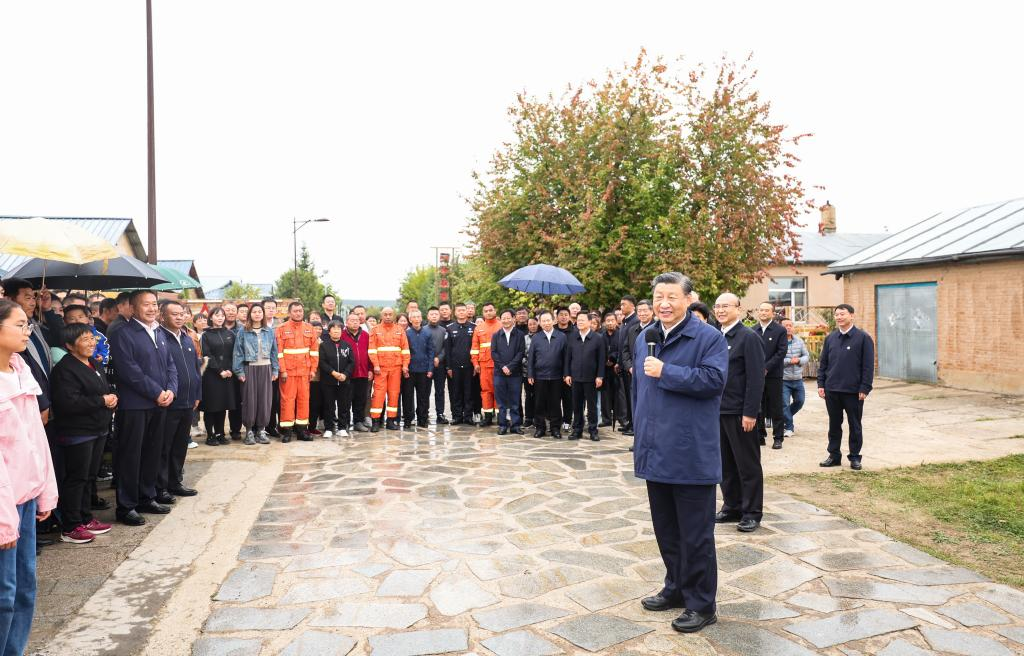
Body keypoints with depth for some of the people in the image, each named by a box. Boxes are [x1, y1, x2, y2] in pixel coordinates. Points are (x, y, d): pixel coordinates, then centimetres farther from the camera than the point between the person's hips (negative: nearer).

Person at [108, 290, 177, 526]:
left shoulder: (159, 333, 15)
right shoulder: (123, 334, -9)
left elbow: (170, 365, 15)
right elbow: (130, 371, -16)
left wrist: (171, 390, -2)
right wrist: (157, 393, -14)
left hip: (159, 404, 7)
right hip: (134, 405, -7)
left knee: (152, 453, 14)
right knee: (130, 456, 0)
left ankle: (147, 498, 26)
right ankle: (126, 507, 9)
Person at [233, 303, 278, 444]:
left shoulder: (270, 332, 8)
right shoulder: (243, 332, 1)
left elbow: (274, 352, 10)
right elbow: (237, 352, -1)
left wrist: (275, 370, 4)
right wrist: (239, 371, -7)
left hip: (265, 368, 2)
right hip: (249, 369, -2)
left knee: (264, 399, 3)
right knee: (249, 399, 0)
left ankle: (261, 430, 13)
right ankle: (249, 431, 9)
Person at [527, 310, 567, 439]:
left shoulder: (562, 337, 2)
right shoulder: (535, 338, 5)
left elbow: (565, 356, 2)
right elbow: (530, 358, 5)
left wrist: (565, 374, -1)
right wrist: (530, 375, 0)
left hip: (556, 376, -1)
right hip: (539, 376, 1)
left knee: (555, 403, 6)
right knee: (539, 403, 5)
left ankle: (555, 428, 15)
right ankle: (539, 427, 15)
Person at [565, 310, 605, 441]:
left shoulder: (598, 338, -3)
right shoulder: (572, 337, 5)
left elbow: (601, 359, -4)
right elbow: (568, 357, 8)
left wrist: (600, 376, -9)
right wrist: (567, 374, 2)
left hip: (591, 378, -3)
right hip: (575, 377, 3)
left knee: (592, 406, 5)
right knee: (576, 405, 8)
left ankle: (593, 430, 13)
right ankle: (577, 430, 17)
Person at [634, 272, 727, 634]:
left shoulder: (709, 337, -7)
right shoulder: (644, 339, 13)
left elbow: (714, 380, -21)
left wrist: (665, 372, -19)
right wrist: (641, 435, 17)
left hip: (692, 455, -6)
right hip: (656, 452, 7)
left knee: (695, 534, 4)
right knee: (666, 529, 18)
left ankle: (701, 604, 18)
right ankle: (677, 588, 35)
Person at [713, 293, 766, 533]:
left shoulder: (748, 337, -10)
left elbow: (756, 378, -14)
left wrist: (750, 413, -18)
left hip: (740, 413, -7)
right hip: (718, 410, 7)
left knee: (748, 464, 4)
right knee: (725, 463, 14)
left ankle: (752, 513, 14)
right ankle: (731, 507, 25)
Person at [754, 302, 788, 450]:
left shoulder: (780, 331, -1)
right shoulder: (752, 331, 9)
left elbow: (781, 352, -8)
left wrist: (766, 367, -14)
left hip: (773, 375, -3)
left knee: (776, 408, 3)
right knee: (758, 407, 7)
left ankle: (778, 437, 10)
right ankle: (760, 435, 16)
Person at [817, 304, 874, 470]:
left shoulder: (863, 338, -5)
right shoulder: (830, 338, 8)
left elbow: (868, 365, -7)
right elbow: (823, 363, 11)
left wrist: (865, 388, -11)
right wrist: (821, 384, 4)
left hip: (853, 391, -4)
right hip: (832, 390, 4)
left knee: (855, 425, 8)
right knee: (834, 424, 11)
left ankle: (854, 457, 18)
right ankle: (834, 455, 21)